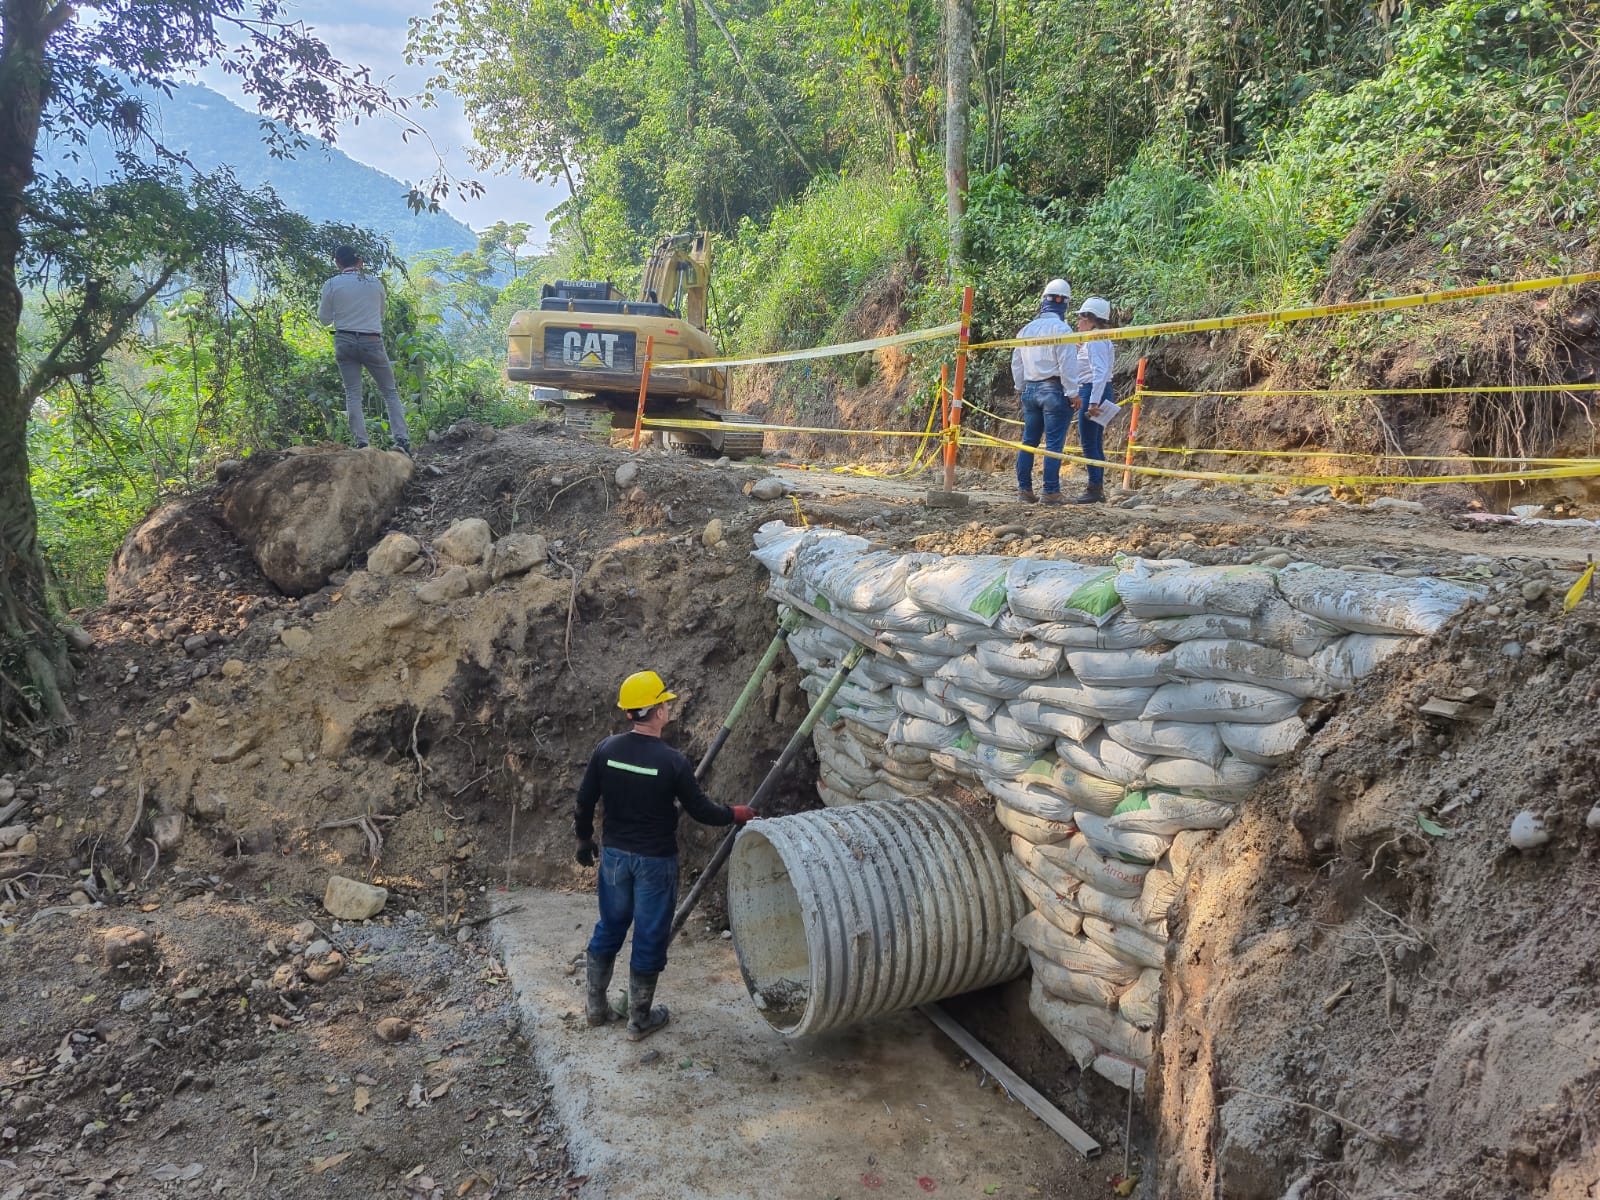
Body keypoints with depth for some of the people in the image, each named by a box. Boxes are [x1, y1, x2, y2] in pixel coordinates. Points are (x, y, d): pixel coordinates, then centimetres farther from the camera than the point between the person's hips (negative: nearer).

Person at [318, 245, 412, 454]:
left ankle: (360, 442, -5)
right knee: (390, 392, 7)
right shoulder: (375, 282, 3)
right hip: (373, 341, 0)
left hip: (345, 341, 0)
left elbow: (325, 319, 6)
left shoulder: (332, 285, -1)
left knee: (353, 394, 4)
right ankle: (401, 438, -5)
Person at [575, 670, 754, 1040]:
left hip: (615, 855, 5)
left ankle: (596, 1006, 33)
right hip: (655, 861, -4)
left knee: (609, 927, 21)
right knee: (650, 937, 10)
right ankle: (640, 1019, 22)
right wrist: (736, 814, 7)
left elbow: (585, 800, 1)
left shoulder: (606, 750, -8)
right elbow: (700, 810, -11)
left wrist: (584, 839, 17)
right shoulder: (672, 761, -20)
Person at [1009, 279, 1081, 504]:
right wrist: (1073, 393, -8)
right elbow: (1068, 365, -13)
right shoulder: (1061, 329, -11)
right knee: (1054, 444, -5)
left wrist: (1020, 388, 28)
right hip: (1054, 391, -6)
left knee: (1028, 441, 10)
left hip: (1030, 390, 7)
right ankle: (1051, 492, -6)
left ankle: (1024, 489, 11)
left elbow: (1016, 363, 18)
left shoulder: (1026, 330, 10)